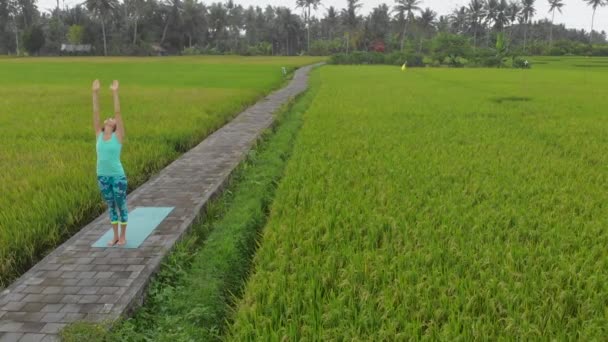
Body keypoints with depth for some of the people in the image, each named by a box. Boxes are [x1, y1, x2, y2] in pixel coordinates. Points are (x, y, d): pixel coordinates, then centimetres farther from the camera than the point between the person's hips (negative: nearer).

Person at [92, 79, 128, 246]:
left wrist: (115, 93, -15)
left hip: (118, 176, -4)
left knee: (121, 206, 8)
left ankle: (123, 236, 22)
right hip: (102, 176, 4)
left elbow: (118, 112, -11)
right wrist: (95, 93, -2)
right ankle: (115, 236, 27)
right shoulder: (99, 135, 4)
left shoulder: (118, 136, -5)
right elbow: (95, 112, 2)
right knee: (111, 206, 15)